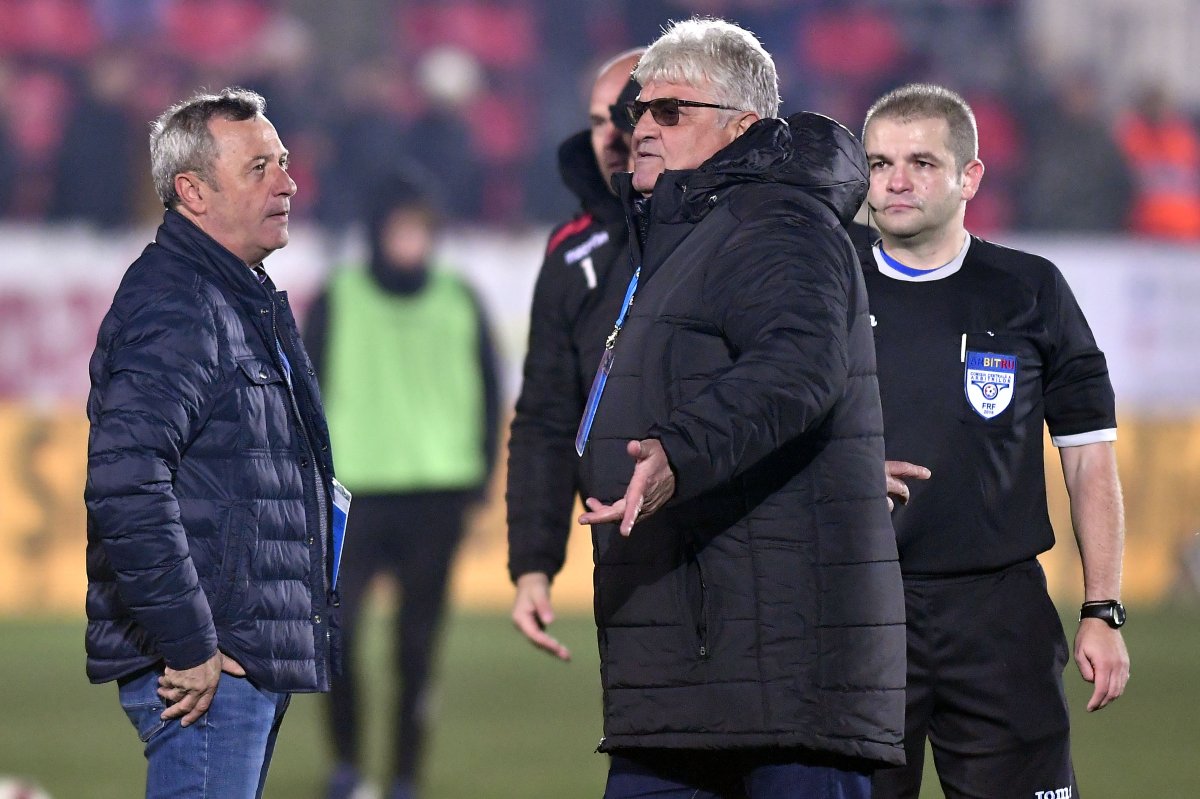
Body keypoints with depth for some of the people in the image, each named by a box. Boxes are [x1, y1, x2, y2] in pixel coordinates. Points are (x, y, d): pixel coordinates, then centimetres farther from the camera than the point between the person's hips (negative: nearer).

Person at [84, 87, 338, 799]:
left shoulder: (247, 300, 19)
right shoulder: (174, 307, -15)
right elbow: (125, 487, -26)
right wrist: (187, 646, -24)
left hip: (253, 659, 10)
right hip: (206, 665, -10)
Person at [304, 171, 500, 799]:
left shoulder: (459, 303, 7)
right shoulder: (336, 301, 2)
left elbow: (487, 392, 13)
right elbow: (309, 391, 5)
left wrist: (480, 474, 4)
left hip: (436, 494, 1)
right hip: (356, 493, -1)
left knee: (417, 645, 2)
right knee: (335, 626, -15)